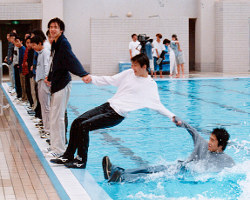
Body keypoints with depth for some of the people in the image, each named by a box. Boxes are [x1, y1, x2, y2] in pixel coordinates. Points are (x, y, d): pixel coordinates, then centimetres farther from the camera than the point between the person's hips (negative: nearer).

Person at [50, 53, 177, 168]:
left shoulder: (150, 85, -4)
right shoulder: (129, 73, 11)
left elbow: (158, 106, 1)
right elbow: (110, 80, 15)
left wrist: (171, 116, -9)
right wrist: (92, 79, 4)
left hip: (117, 115, -7)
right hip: (108, 105, 7)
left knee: (84, 126, -20)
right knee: (76, 122, 1)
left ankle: (81, 161, -7)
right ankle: (68, 156, 12)